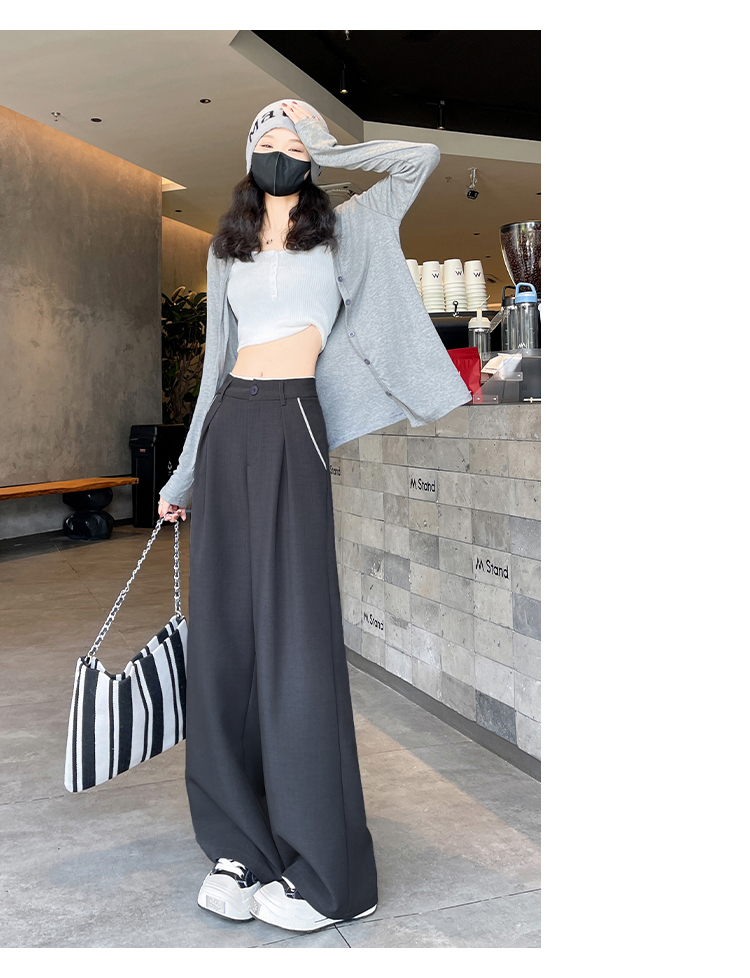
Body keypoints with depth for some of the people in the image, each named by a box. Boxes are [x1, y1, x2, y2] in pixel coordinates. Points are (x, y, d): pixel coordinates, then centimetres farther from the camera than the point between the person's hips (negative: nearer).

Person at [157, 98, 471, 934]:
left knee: (294, 632, -10)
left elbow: (421, 159, 9)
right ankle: (241, 846, 9)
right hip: (228, 427, 5)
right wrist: (185, 473, 19)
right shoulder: (226, 252, 21)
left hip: (292, 424, -4)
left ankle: (326, 871, -3)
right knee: (223, 631, -1)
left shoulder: (341, 230, 13)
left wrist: (328, 147, 16)